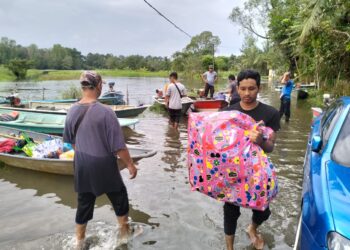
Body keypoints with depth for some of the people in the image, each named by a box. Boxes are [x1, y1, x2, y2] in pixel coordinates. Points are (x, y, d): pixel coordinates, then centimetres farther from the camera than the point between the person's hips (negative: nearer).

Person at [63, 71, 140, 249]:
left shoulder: (72, 111, -5)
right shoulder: (105, 112, -22)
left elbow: (71, 140, 10)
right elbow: (118, 146, -19)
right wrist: (130, 164, -5)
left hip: (82, 166, 5)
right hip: (103, 165, -5)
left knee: (84, 202, 21)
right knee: (119, 197, 18)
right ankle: (124, 234, 36)